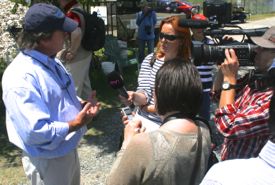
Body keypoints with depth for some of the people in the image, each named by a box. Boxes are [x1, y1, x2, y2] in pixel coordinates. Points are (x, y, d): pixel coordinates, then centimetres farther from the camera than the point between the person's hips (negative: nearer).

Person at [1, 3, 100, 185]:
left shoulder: (52, 62, 2)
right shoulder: (21, 77, -31)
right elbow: (35, 132, -34)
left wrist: (81, 105, -4)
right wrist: (75, 124, -24)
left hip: (69, 149, 9)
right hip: (48, 161, -9)